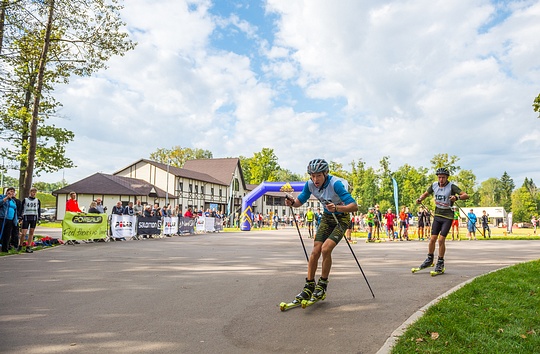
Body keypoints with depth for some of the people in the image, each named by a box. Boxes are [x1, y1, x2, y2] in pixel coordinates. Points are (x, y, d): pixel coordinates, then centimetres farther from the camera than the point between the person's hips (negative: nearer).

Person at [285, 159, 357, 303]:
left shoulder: (336, 184, -31)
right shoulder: (310, 184, -14)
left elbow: (354, 206, -36)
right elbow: (300, 201, -2)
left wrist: (337, 208, -53)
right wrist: (292, 203, -24)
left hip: (341, 218, -5)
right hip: (327, 217, 5)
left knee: (326, 249, -20)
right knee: (315, 251, -2)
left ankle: (323, 285, 0)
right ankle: (309, 287, 10)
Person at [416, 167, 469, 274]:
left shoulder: (451, 186, -14)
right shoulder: (434, 185, 0)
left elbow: (466, 196, -23)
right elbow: (425, 194, 16)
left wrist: (457, 197, -42)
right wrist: (420, 199, -5)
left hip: (448, 217, -4)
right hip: (437, 215, 4)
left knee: (441, 240, -8)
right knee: (433, 239, 2)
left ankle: (440, 262, 9)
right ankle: (430, 259, 21)